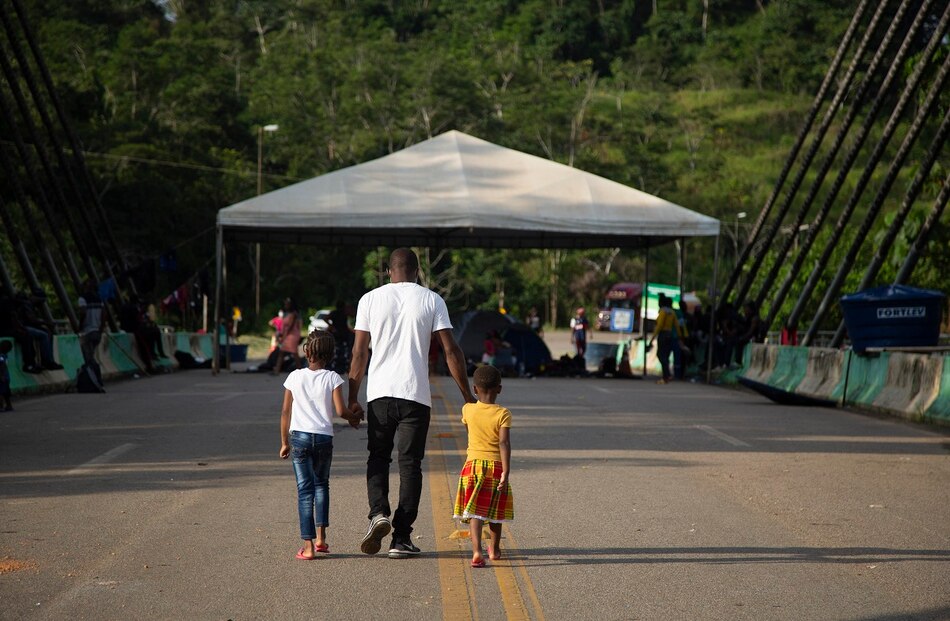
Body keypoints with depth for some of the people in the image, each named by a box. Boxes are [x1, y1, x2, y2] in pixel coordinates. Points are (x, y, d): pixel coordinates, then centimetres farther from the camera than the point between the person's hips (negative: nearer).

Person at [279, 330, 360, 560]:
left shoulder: (295, 377, 3)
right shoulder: (332, 378, -1)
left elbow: (286, 412, 5)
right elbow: (340, 410, -9)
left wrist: (284, 442, 13)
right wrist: (353, 420, 13)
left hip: (299, 436, 0)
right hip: (324, 437, 0)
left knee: (305, 490, 1)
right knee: (321, 485, 20)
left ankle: (308, 545, -5)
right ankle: (320, 536, 12)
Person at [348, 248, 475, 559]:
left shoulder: (370, 299, 4)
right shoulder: (432, 300, 2)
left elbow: (359, 352, 2)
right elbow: (451, 350, -2)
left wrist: (352, 398, 8)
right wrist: (468, 395, 3)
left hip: (379, 393, 1)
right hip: (416, 394, -1)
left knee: (378, 458, 15)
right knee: (410, 464, 5)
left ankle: (378, 513, -10)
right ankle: (402, 538, 2)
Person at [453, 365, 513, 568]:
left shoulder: (468, 410, -1)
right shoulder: (503, 414, -8)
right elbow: (504, 443, -16)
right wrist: (506, 472, -18)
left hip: (473, 464, 1)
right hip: (496, 466, 0)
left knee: (474, 511, -5)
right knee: (494, 511, 17)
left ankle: (476, 550, -24)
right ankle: (495, 549, 33)